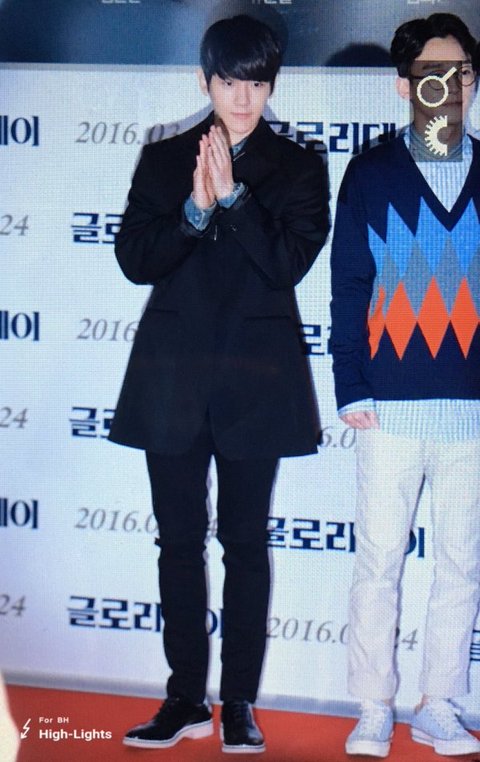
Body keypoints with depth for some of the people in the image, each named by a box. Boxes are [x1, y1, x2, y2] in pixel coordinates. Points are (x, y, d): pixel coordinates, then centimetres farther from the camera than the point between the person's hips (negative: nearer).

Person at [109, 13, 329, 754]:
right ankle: (186, 699, 14)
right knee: (179, 540, 6)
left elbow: (291, 261, -10)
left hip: (256, 380, -2)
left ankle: (240, 702, 9)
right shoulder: (163, 161, 8)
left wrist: (231, 197, -19)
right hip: (173, 378, 2)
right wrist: (195, 209, -16)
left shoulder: (297, 168, 3)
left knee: (247, 543, 2)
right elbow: (135, 258, -1)